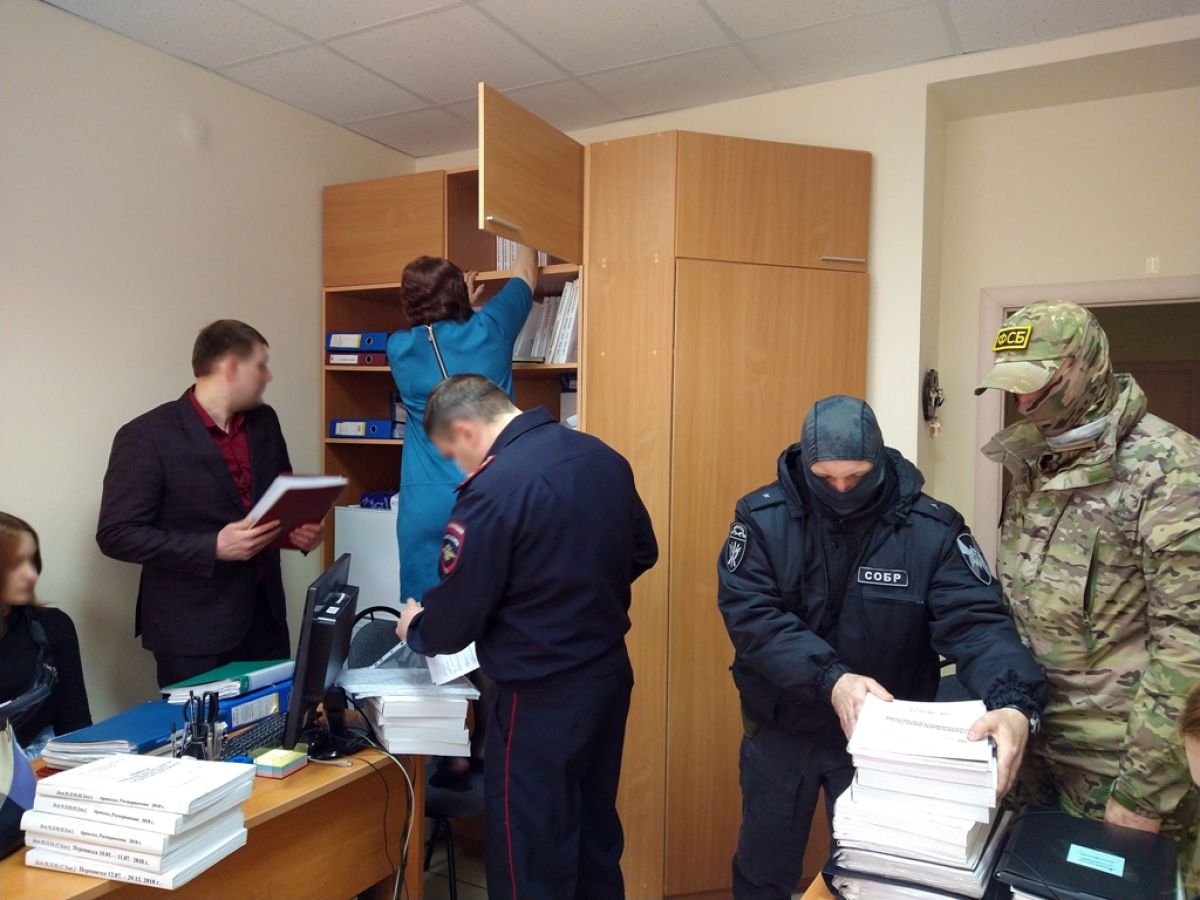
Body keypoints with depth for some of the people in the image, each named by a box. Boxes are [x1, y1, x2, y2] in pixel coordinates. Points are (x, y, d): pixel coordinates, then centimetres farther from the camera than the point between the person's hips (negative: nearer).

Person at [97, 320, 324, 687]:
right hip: (193, 629, -6)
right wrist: (213, 547, -22)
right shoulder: (146, 435, -13)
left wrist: (302, 528, -4)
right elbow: (116, 534, -14)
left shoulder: (265, 422, 6)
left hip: (265, 617, 6)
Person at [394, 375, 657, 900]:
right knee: (596, 839, 23)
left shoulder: (493, 489, -23)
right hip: (609, 674, 8)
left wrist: (416, 628, 6)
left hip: (542, 697, -8)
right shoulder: (603, 457, 0)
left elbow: (454, 623, -16)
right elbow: (642, 552, 13)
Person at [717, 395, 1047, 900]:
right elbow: (750, 616, -22)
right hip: (780, 733, 1)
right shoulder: (763, 517, -15)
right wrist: (831, 679, -35)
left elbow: (977, 622, -21)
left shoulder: (932, 528, -14)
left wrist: (1014, 703, -40)